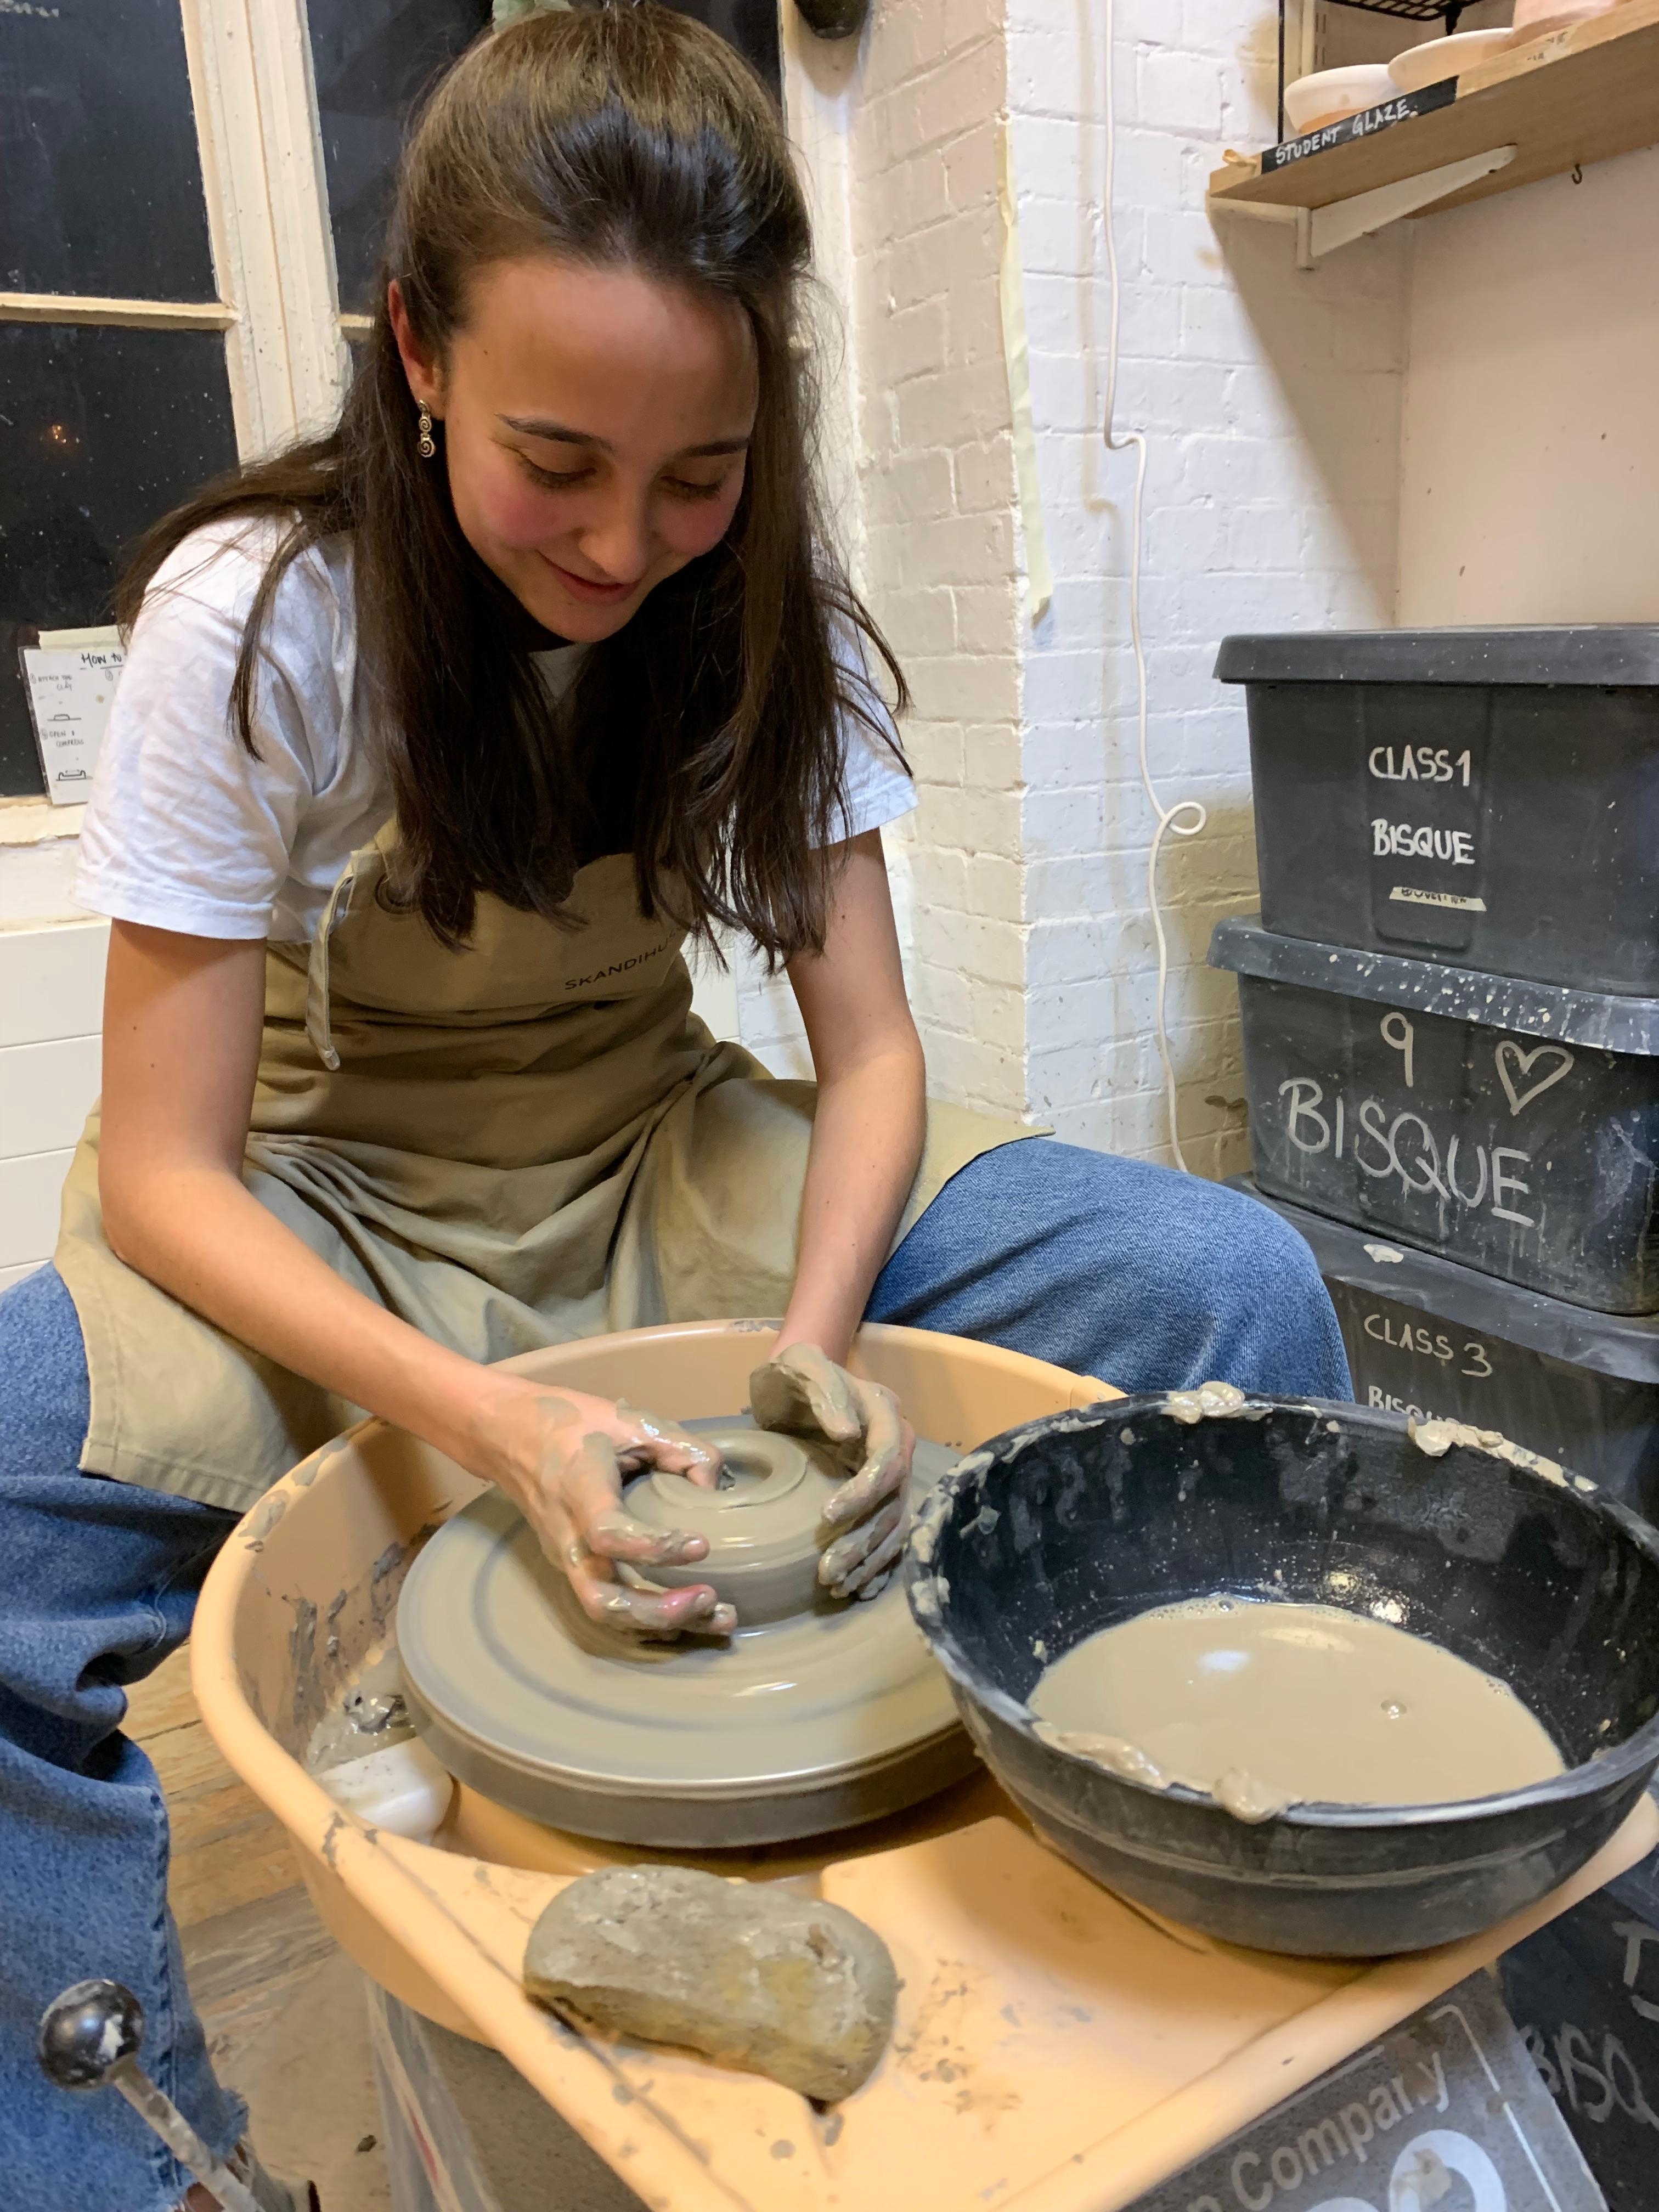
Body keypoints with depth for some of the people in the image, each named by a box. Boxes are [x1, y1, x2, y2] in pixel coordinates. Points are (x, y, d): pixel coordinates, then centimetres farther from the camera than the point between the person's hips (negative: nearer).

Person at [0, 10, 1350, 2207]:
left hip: (662, 1174, 2)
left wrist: (813, 1334, -27)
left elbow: (868, 1049, -7)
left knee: (1236, 1287, -17)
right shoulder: (257, 621, -18)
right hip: (319, 1218, -1)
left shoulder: (774, 607, -9)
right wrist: (497, 1423, -32)